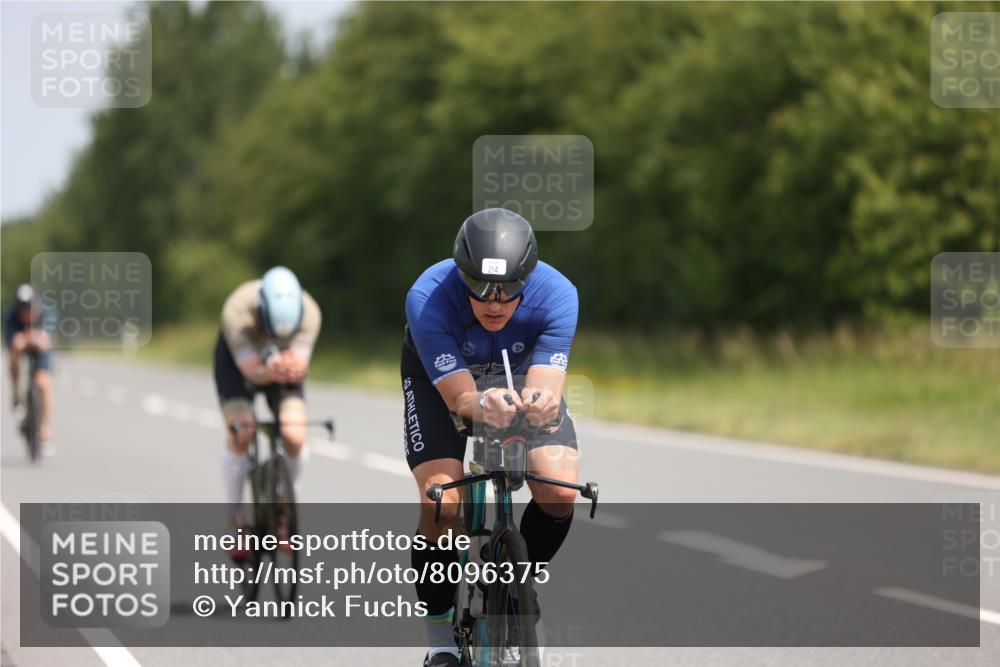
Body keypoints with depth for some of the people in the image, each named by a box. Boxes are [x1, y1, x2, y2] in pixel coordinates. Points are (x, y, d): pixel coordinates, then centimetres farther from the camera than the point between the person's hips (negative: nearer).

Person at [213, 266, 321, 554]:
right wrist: (270, 372, -58)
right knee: (240, 433, -23)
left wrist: (293, 369, -53)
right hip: (237, 360, -2)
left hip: (281, 360, 2)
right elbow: (252, 371, -36)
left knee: (295, 437, -19)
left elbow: (300, 369, -30)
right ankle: (235, 520, -8)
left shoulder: (309, 313, -32)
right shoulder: (237, 312, -38)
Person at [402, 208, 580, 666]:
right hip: (440, 375, -2)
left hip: (521, 372, 2)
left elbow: (546, 388, -36)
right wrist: (481, 405, -61)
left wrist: (540, 404, -60)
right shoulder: (428, 298, -37)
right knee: (443, 504, -23)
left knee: (559, 492, -21)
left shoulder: (557, 295, -32)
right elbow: (458, 395, -38)